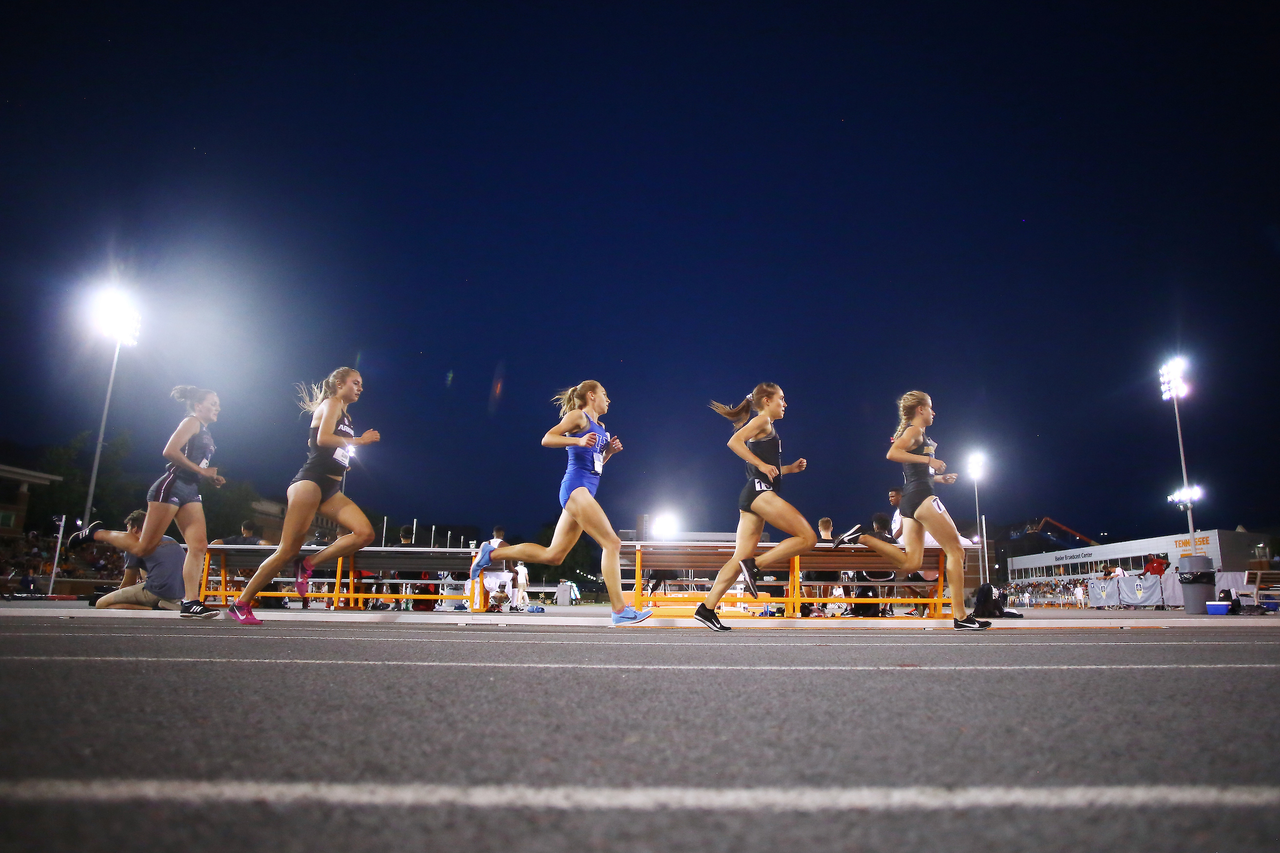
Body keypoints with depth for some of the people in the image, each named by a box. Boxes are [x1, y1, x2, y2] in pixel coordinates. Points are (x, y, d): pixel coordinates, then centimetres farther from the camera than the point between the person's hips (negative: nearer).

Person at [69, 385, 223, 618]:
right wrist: (202, 470, -17)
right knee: (143, 547, -3)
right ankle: (95, 533, 19)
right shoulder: (191, 422, -5)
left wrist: (211, 478, 10)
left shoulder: (205, 432, 22)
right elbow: (170, 452, -19)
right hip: (171, 487, -9)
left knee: (199, 545, -6)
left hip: (190, 492, 9)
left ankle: (191, 602, -10)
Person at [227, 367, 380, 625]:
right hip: (310, 482, -8)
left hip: (331, 491, 8)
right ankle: (241, 603, 3)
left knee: (365, 532, -12)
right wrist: (358, 441, -9)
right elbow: (323, 438, -17)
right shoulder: (332, 403, -1)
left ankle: (307, 565, -4)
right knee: (288, 550, -9)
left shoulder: (346, 417, 22)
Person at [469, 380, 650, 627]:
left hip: (584, 491, 10)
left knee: (553, 555, 8)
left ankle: (492, 553, 16)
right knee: (612, 543, -14)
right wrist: (579, 441, -20)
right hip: (576, 486, -10)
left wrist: (609, 451, 14)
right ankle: (619, 611, -15)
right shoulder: (578, 416, 0)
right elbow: (547, 439, -8)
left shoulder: (600, 427, 25)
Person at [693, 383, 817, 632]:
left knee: (740, 559, 3)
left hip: (752, 498, 9)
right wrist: (762, 464, -18)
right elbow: (734, 442, -16)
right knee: (807, 538, -11)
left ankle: (707, 608, -1)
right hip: (759, 490, -9)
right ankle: (755, 564, -15)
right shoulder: (762, 421, 1)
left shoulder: (766, 427, 27)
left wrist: (789, 468, 21)